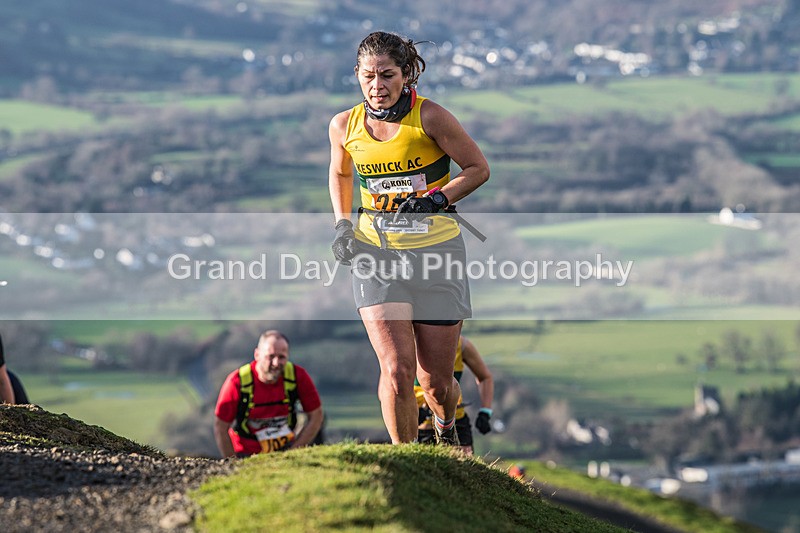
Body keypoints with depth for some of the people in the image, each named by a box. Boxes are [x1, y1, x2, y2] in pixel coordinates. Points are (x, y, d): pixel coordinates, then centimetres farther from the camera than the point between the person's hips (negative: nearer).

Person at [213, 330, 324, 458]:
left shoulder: (298, 376, -14)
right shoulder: (238, 381, -18)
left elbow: (316, 416, -2)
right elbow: (220, 427, -9)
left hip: (285, 450, 1)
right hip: (247, 454, -1)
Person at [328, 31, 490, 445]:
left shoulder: (430, 117, -10)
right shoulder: (344, 126, 0)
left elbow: (478, 168, -1)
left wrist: (437, 199, -15)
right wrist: (342, 224, 6)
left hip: (436, 249, -1)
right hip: (375, 253, 1)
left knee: (435, 382, 5)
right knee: (397, 370, -17)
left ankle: (446, 424, 41)